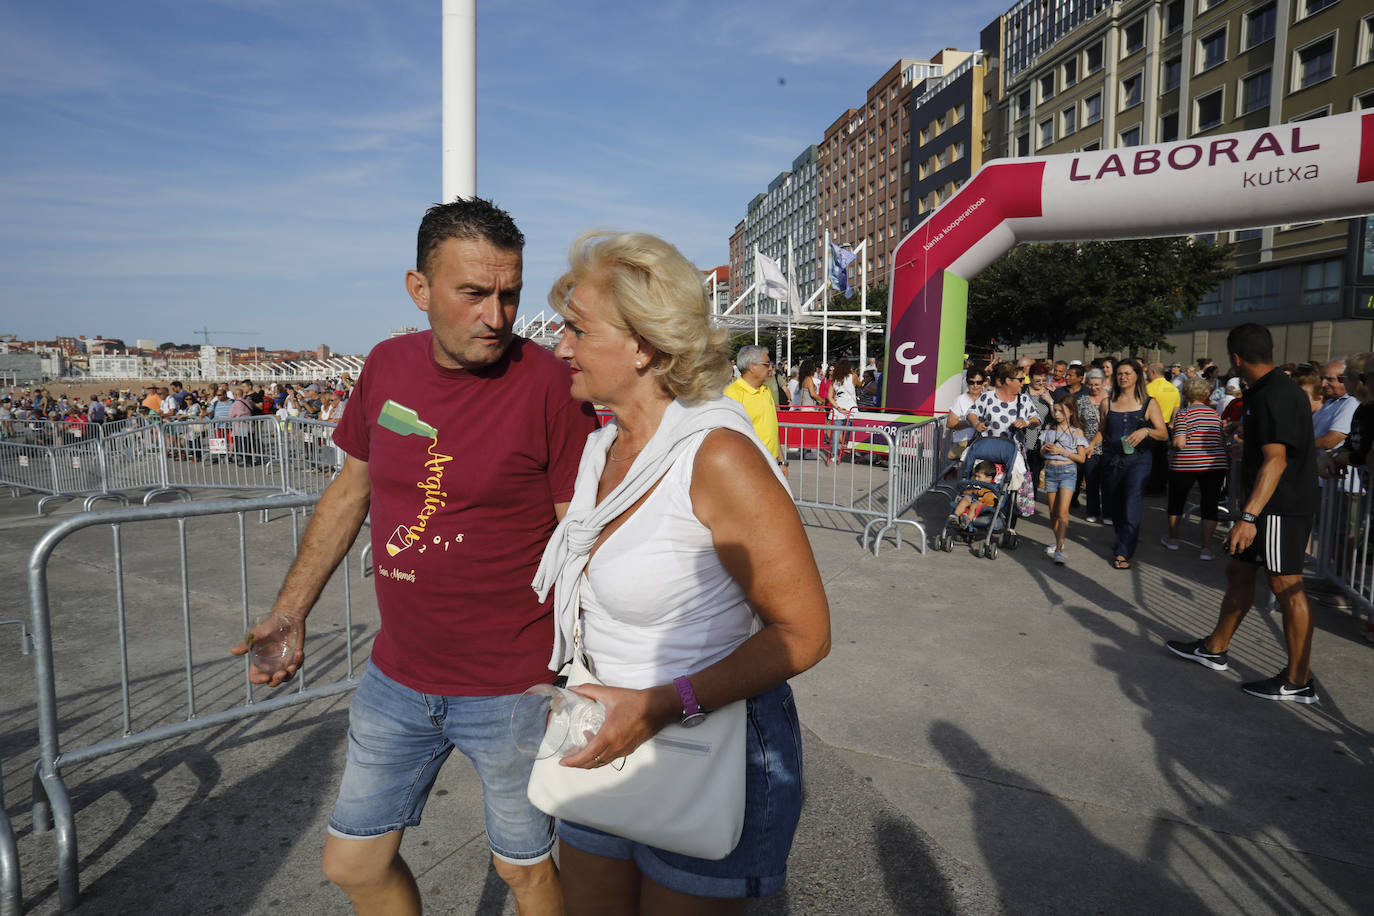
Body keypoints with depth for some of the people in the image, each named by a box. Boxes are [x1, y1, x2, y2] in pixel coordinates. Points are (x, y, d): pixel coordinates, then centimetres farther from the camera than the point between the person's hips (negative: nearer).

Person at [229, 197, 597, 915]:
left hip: (511, 689, -5)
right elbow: (350, 490, 12)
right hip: (397, 679, 6)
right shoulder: (387, 366, 0)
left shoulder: (547, 384, -16)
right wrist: (290, 611, 10)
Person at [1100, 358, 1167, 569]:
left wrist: (1146, 431, -18)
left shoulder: (1148, 403, 3)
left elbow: (1164, 434, 1)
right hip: (1112, 460, 3)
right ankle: (1123, 539, 33)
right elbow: (1102, 431, 16)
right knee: (1115, 505, 10)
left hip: (1137, 459, -3)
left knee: (1131, 506, -12)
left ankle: (1123, 553, -9)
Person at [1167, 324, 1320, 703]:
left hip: (1282, 506, -11)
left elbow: (1276, 460, -29)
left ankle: (1298, 681, 8)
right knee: (1238, 572, 16)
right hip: (1269, 505, 11)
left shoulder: (1274, 396, -21)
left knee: (1287, 588, -3)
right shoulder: (1265, 391, 11)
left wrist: (1249, 516, -33)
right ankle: (1214, 649, 27)